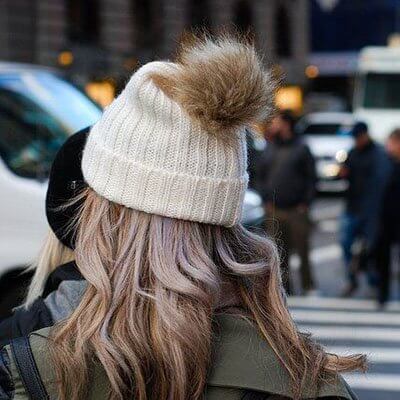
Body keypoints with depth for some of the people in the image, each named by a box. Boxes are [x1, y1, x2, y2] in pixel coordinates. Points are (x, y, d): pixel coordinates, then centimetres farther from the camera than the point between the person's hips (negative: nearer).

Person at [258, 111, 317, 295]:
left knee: (302, 250, -2)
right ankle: (283, 288, 11)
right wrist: (266, 200, 6)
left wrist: (305, 203, -6)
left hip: (297, 210, -4)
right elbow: (261, 176, 17)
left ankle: (308, 286, 8)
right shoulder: (269, 149, 13)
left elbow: (311, 178, 1)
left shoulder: (301, 149, 1)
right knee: (279, 252, 4)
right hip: (274, 211, 4)